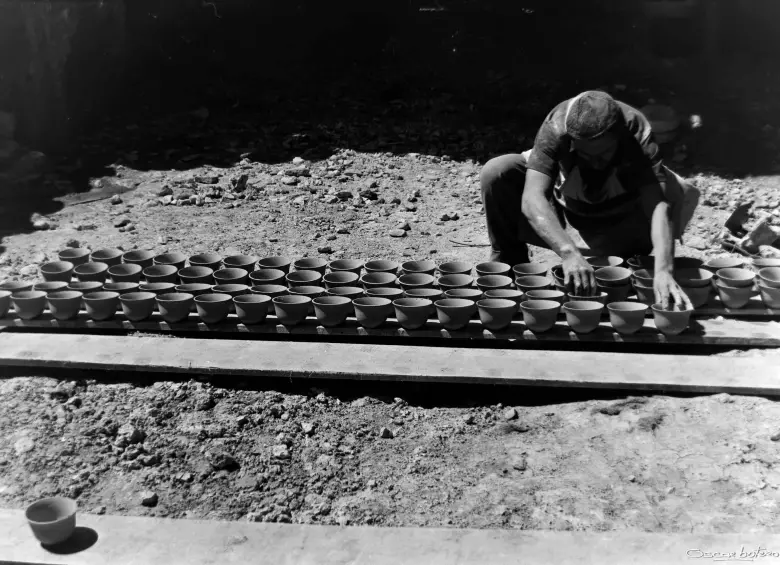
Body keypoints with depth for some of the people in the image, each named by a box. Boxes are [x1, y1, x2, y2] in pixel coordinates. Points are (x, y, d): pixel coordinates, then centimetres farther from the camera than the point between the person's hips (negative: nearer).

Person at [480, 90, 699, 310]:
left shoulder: (637, 133, -32)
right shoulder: (556, 127, -34)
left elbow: (658, 205, -43)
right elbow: (532, 198, -45)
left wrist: (663, 271, -58)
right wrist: (569, 253, -59)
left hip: (621, 217, 1)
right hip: (563, 201, -1)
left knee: (684, 195, -28)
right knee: (496, 173, -28)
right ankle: (509, 264, -9)